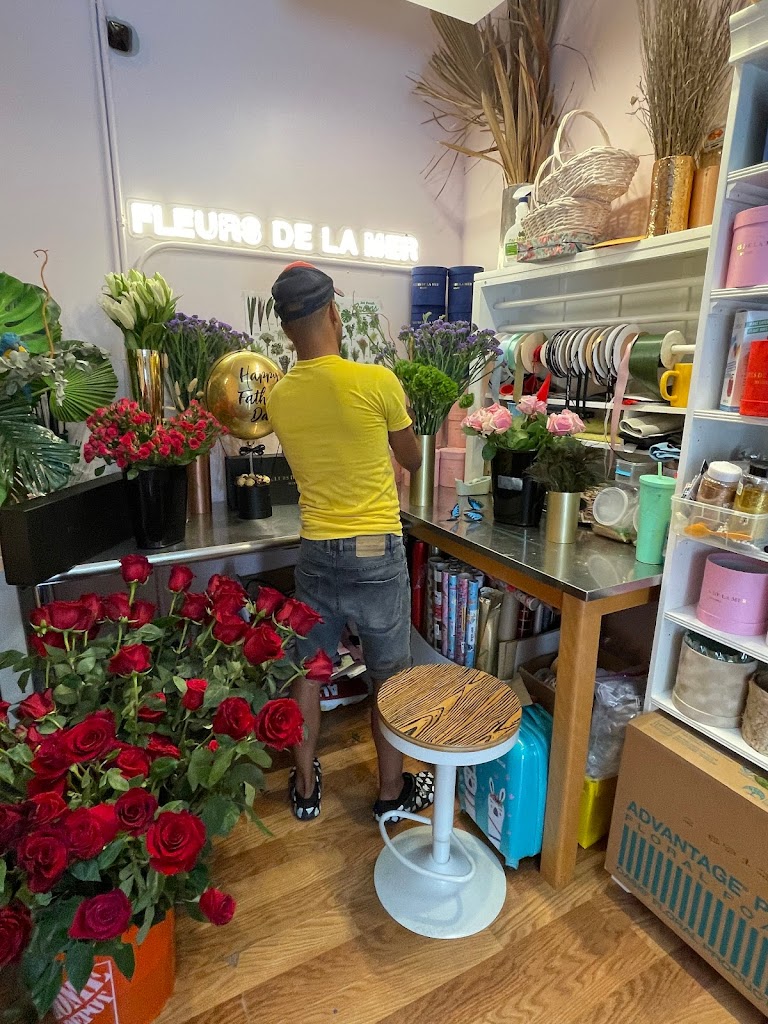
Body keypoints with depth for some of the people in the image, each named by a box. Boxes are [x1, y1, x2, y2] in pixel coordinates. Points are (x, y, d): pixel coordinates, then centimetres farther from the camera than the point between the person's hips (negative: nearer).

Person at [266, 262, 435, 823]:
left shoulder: (279, 397, -1)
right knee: (391, 677, 15)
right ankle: (393, 790, 33)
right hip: (377, 554, -3)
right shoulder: (378, 381, -14)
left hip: (317, 553, 4)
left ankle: (306, 786, 37)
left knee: (309, 671, 19)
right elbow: (413, 460, 1)